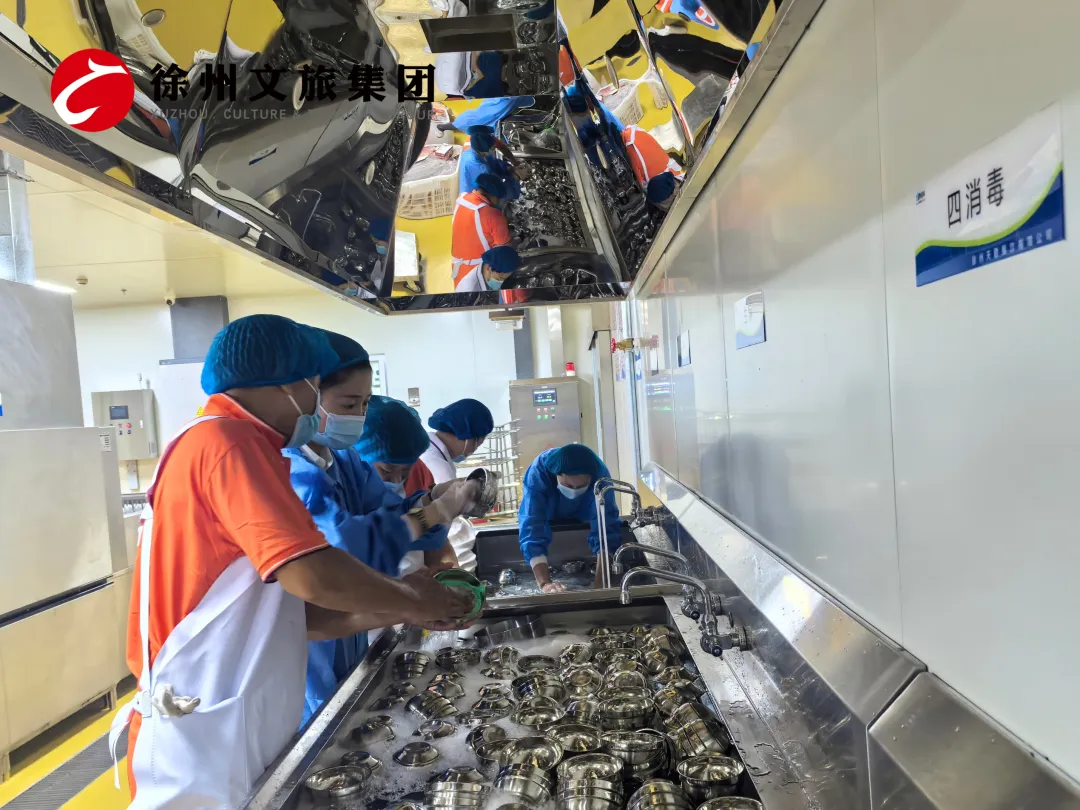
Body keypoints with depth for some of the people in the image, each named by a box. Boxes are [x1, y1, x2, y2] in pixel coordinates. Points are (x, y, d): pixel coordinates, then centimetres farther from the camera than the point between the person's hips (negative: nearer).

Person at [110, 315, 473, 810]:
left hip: (239, 734, 9)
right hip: (204, 744, -9)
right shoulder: (228, 441, -17)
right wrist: (410, 601, -9)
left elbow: (281, 614, 12)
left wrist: (395, 613, 6)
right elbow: (311, 576, -26)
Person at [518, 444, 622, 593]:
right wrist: (544, 583, -60)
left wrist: (599, 583, -53)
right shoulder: (538, 473, -42)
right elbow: (531, 530, -49)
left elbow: (605, 530, -42)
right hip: (547, 524, -1)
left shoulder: (600, 476, -38)